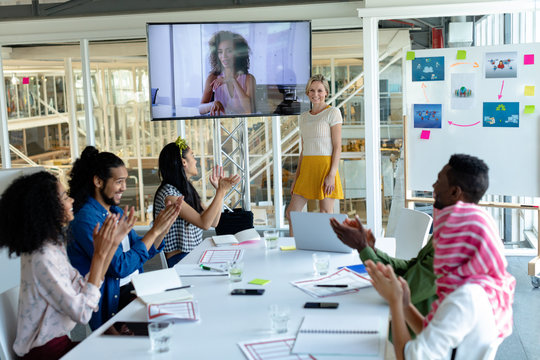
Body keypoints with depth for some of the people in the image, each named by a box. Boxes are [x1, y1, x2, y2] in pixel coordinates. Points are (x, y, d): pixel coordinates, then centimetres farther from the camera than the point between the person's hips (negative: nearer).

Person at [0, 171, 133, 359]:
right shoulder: (42, 258, -24)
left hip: (57, 342, 8)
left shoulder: (53, 245, 4)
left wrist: (111, 244, 0)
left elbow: (82, 287, 4)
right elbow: (82, 314, -24)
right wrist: (100, 255, -22)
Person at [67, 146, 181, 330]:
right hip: (112, 302, -8)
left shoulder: (116, 211, 11)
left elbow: (143, 251, 16)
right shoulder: (85, 219, -17)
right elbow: (120, 267, -21)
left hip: (135, 288, 8)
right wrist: (154, 231, -16)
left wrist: (164, 227, -1)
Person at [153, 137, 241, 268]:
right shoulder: (168, 193, -15)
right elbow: (204, 223, -21)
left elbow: (213, 222, 13)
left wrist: (220, 190, 7)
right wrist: (221, 191, -17)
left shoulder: (187, 189, 14)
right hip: (179, 259, -8)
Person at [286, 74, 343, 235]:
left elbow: (337, 147, -8)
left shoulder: (332, 113, -2)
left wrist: (332, 175, -17)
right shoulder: (303, 117, 16)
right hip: (306, 168, 7)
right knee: (291, 212, 3)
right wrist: (296, 178, 14)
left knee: (326, 214, -3)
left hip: (325, 165, -6)